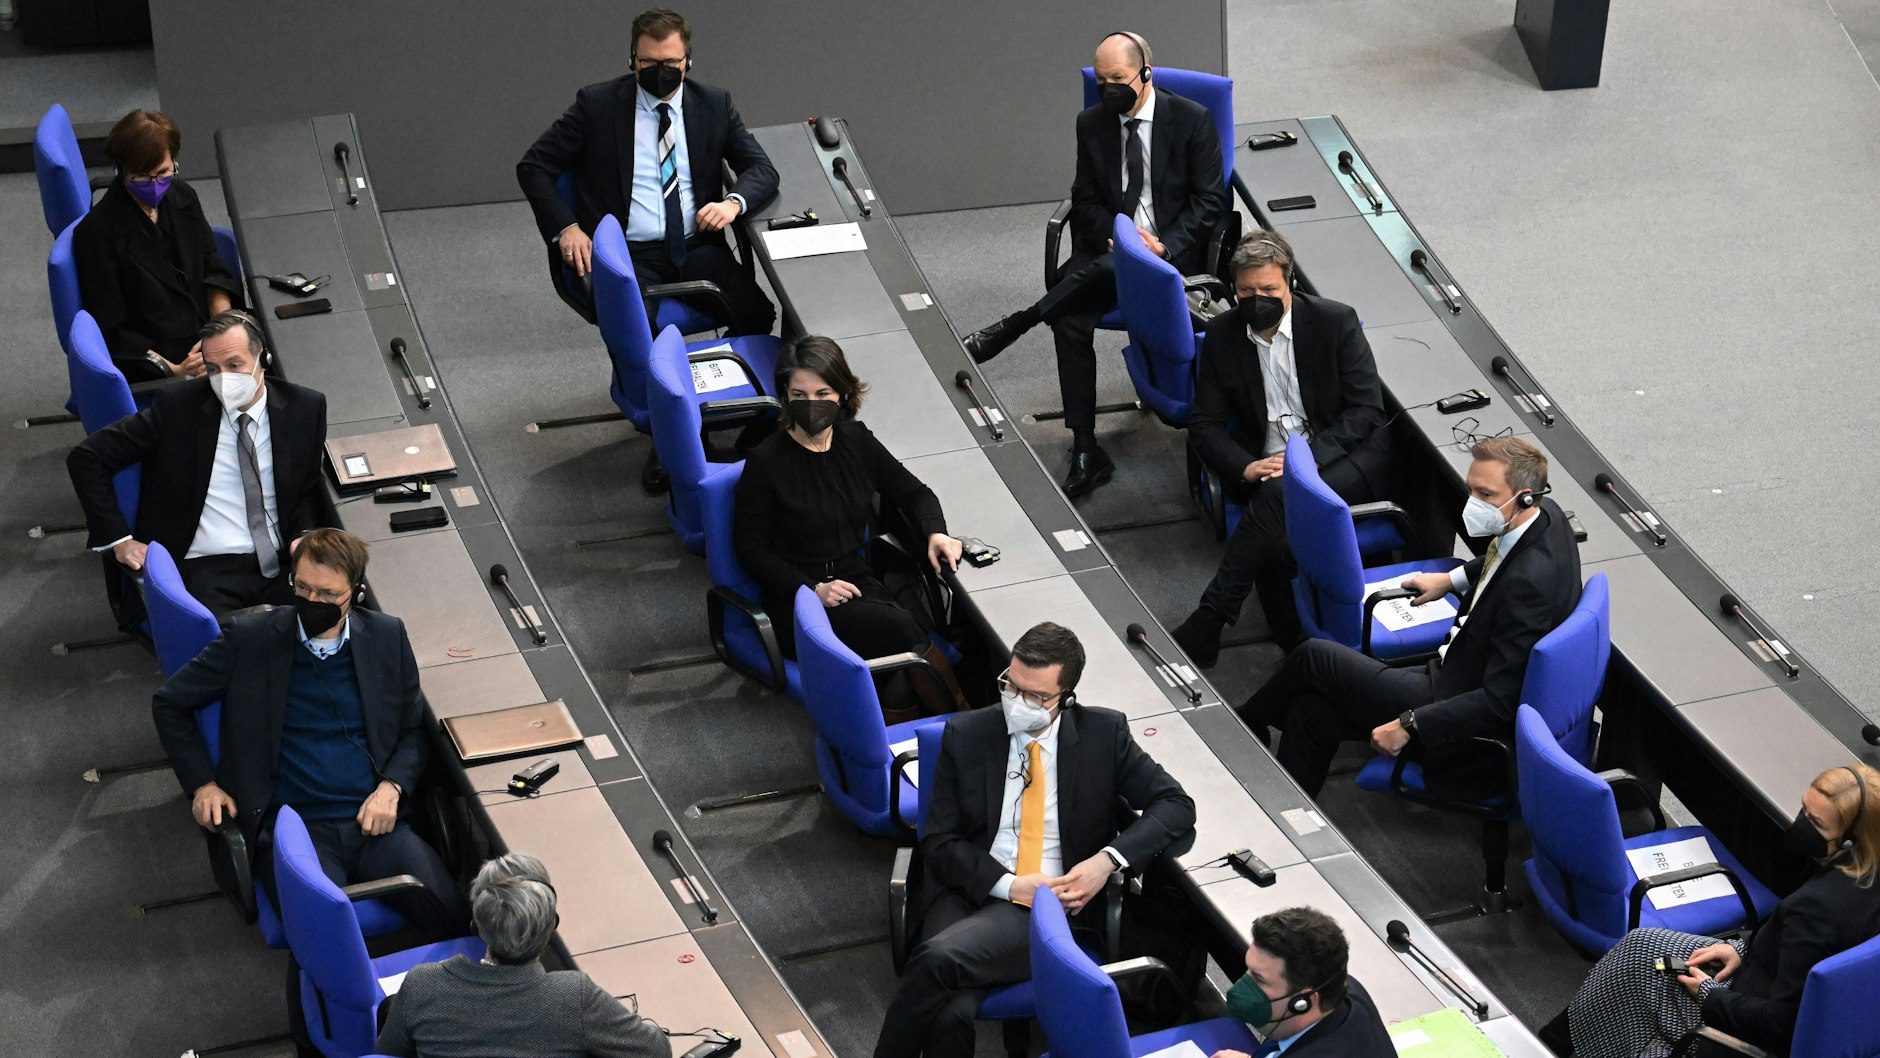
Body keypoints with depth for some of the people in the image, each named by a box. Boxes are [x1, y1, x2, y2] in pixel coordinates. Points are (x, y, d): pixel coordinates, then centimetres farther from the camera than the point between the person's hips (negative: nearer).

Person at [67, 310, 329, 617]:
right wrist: (119, 540, -1)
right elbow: (86, 457, 5)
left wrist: (305, 537, -2)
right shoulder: (177, 405, 1)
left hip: (282, 566, 3)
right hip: (206, 570, -3)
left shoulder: (305, 408, 8)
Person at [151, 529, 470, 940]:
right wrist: (201, 783, 4)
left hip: (374, 823, 2)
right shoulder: (251, 639, 2)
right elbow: (170, 703, 14)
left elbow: (415, 730, 18)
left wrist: (391, 787, -1)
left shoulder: (387, 636, 8)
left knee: (452, 915, -20)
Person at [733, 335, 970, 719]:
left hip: (863, 580, 5)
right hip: (800, 597, -5)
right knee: (898, 626, -28)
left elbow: (912, 492, 18)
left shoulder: (856, 440, 7)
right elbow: (750, 547, -4)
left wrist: (934, 532, -3)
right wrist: (812, 588, -15)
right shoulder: (765, 462, -8)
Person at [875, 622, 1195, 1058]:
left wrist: (1109, 858, -13)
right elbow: (939, 843, 4)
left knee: (938, 957, -31)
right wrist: (1009, 885, -12)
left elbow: (1177, 806, 2)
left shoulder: (1104, 733, 3)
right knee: (952, 1014, -31)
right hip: (968, 894, 1)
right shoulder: (966, 735, 5)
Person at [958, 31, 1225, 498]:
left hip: (1173, 247, -3)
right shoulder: (1092, 123, 8)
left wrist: (1163, 244, -17)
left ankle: (1006, 331, -23)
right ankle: (1085, 451, -22)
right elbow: (1085, 200, 10)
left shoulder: (1192, 119, -3)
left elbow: (1210, 201, -3)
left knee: (1104, 270, -37)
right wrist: (1115, 235, -11)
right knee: (1071, 321, -25)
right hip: (1109, 245, 4)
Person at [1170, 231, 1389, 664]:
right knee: (1275, 536, -32)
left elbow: (1367, 409, -7)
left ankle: (1206, 624, -27)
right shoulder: (1222, 335, 4)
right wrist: (1247, 467, -17)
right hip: (1267, 464, 3)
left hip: (1347, 458, -3)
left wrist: (1308, 457, -22)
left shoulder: (1335, 321, -5)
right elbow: (1204, 426, 4)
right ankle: (1297, 648, -20)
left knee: (1278, 495, -33)